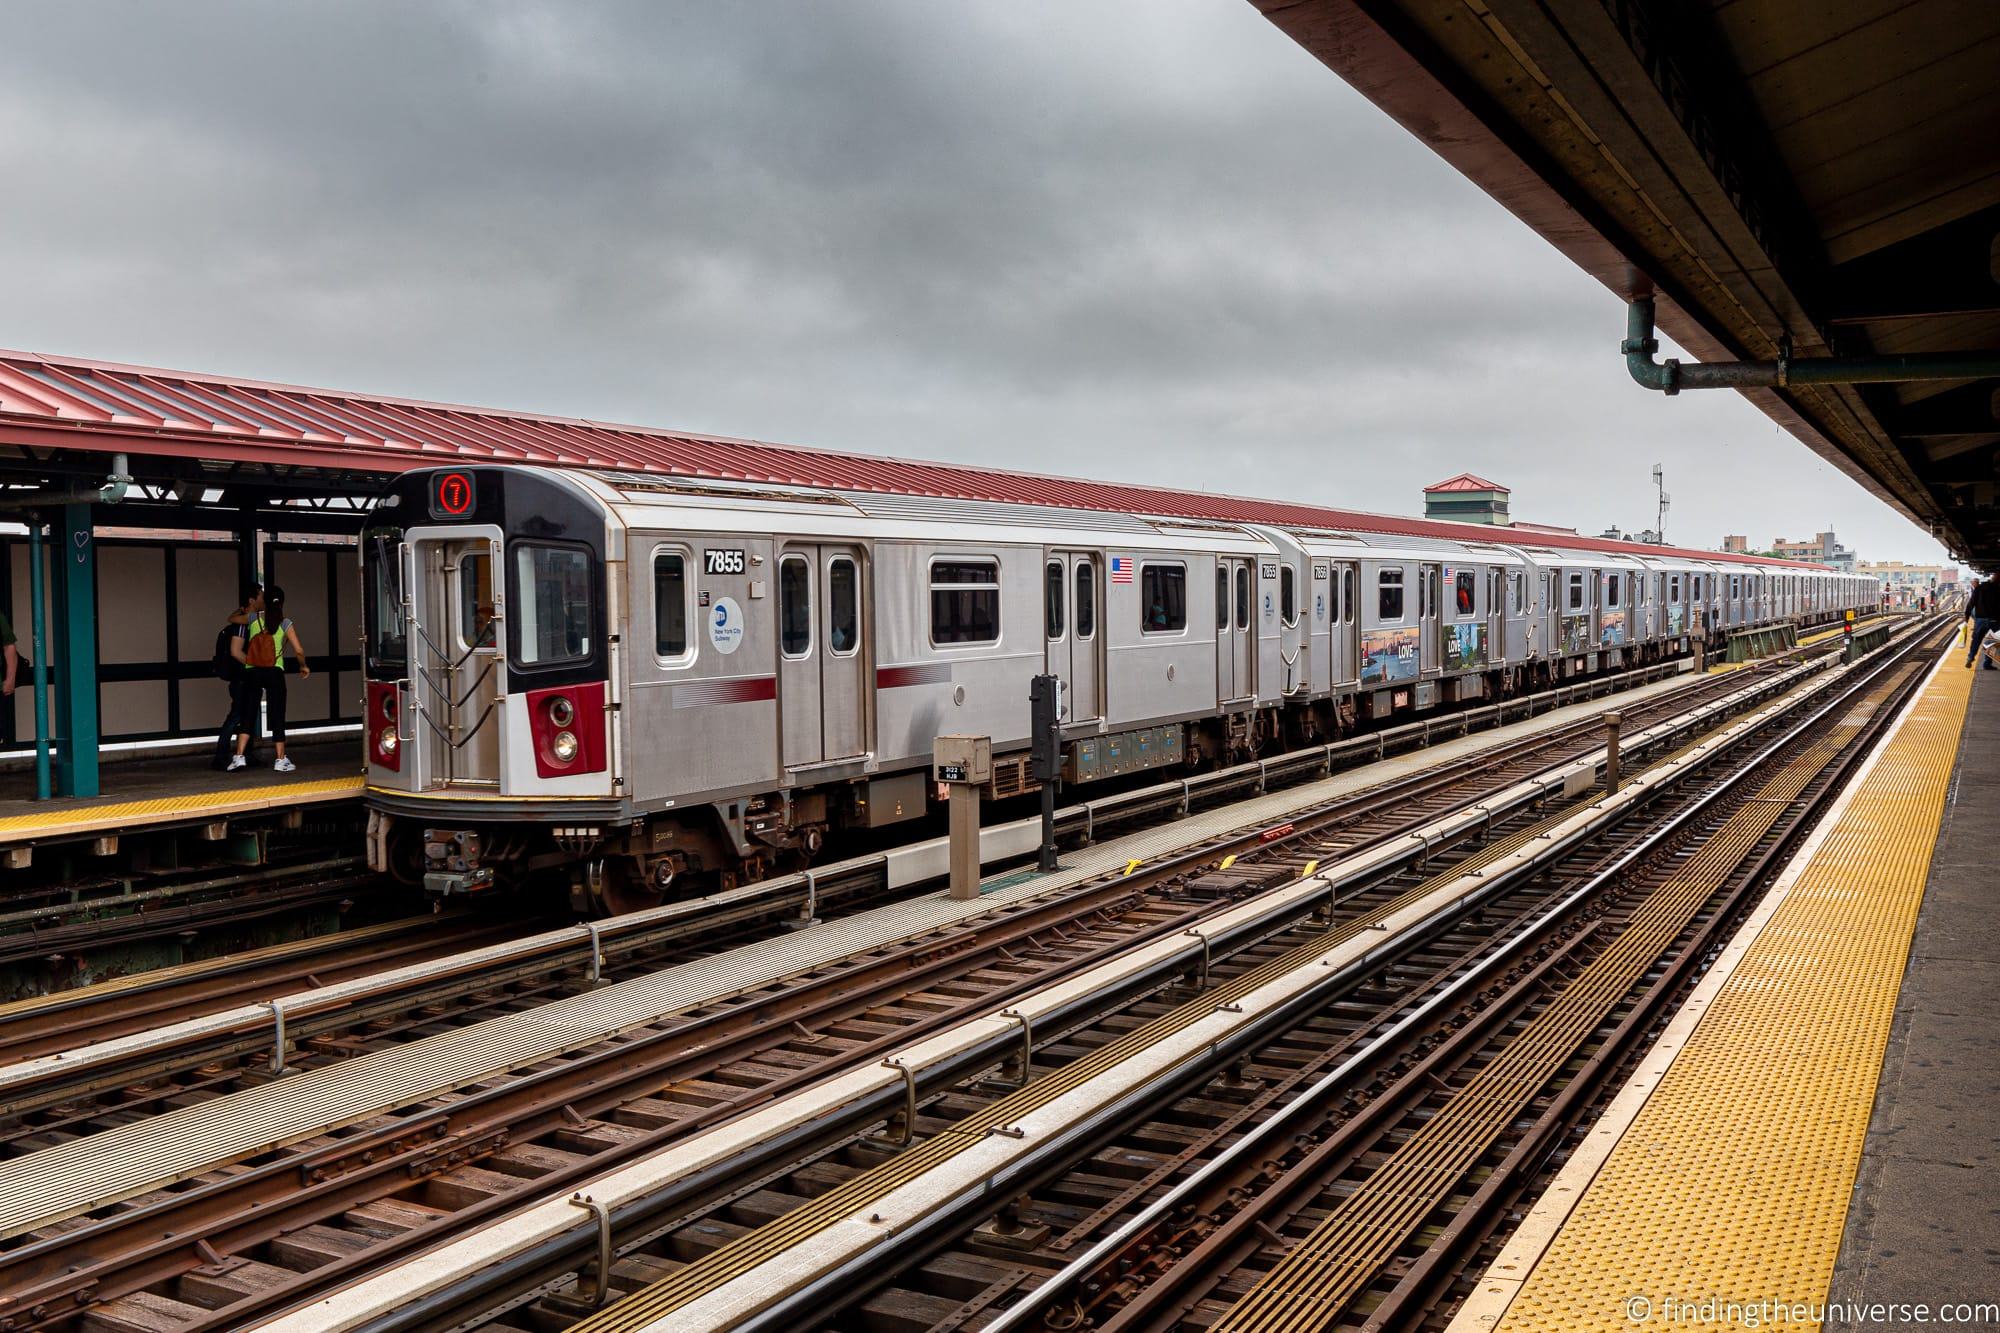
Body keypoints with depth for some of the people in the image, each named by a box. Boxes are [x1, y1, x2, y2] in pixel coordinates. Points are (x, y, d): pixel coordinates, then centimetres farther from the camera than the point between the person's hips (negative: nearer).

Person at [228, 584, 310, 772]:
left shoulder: (252, 619, 2)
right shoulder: (285, 624, -2)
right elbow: (298, 651, -6)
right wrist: (303, 666, 11)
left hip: (252, 673, 1)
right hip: (275, 673, -1)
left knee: (247, 715, 5)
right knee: (277, 716, 5)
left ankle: (239, 756, -6)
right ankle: (281, 760, 8)